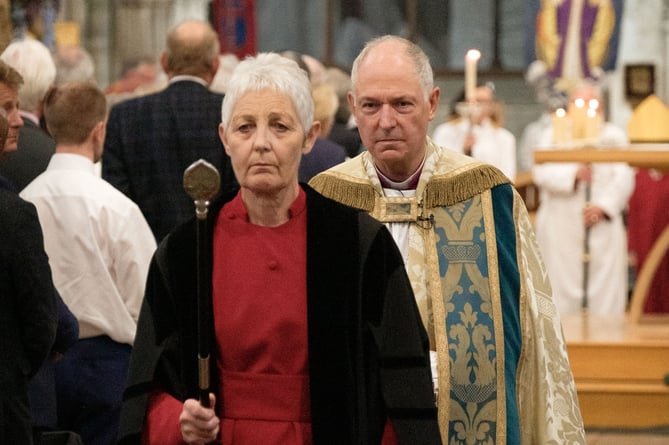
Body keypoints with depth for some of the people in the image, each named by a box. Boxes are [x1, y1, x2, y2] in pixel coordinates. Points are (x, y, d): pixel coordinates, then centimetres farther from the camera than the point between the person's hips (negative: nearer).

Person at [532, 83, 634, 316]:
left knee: (606, 289, -4)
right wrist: (573, 174, -22)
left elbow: (623, 178, 1)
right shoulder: (554, 134, 10)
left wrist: (604, 206, -13)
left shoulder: (615, 136, 12)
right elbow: (542, 172, -6)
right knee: (562, 292, -4)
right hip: (561, 226, -1)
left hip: (603, 225, 1)